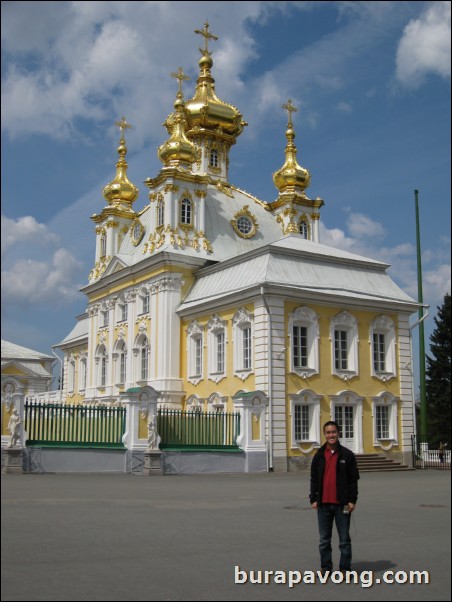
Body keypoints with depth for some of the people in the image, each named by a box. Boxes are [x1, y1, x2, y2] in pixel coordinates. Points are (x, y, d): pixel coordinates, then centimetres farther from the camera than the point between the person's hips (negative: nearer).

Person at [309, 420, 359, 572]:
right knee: (324, 539, 9)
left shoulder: (347, 455, 0)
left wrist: (352, 500, -6)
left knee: (344, 539, 5)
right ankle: (325, 567, 18)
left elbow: (353, 479, 0)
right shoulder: (319, 456, 7)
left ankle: (345, 568, 14)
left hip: (342, 503, -2)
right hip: (323, 504, 3)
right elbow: (314, 479, 10)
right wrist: (313, 499, 3)